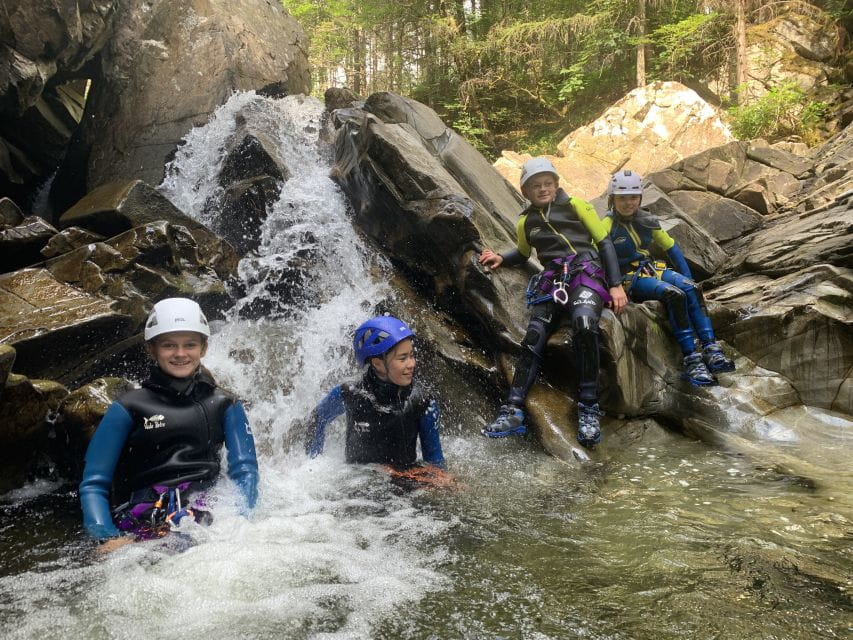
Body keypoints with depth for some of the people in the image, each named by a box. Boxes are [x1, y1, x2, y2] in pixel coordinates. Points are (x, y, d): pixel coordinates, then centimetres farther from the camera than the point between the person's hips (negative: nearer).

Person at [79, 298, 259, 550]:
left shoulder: (224, 406, 20)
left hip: (208, 510, 1)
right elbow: (93, 485, 8)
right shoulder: (128, 409, 14)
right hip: (142, 516, -1)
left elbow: (245, 471, 10)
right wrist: (108, 539, -11)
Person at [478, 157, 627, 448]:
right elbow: (523, 254, 38)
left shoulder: (575, 205, 12)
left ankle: (588, 408, -28)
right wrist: (501, 258, 15)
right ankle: (513, 411, -20)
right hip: (551, 280, 4)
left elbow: (604, 243, 9)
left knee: (584, 324, -34)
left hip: (586, 271, -3)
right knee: (532, 339, -19)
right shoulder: (526, 222, 21)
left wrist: (616, 285, -1)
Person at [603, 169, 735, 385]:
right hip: (631, 279, -5)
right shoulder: (608, 226, -8)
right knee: (675, 295, -31)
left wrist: (688, 280, 10)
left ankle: (711, 350, -26)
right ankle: (691, 360, -31)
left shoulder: (647, 220, 8)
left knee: (692, 289, -23)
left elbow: (672, 249, 14)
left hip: (653, 269, 6)